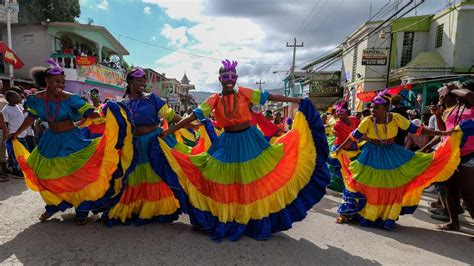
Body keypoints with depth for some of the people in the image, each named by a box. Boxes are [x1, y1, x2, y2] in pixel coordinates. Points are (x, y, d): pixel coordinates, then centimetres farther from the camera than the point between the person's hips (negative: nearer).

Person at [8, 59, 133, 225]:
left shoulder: (70, 99, -14)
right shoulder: (37, 98, -4)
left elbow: (88, 112, -16)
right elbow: (31, 118, 11)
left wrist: (105, 113, -35)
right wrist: (16, 134, 18)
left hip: (72, 141, -4)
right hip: (51, 142, 4)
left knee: (78, 175, -2)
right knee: (47, 175, 12)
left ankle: (82, 211, 13)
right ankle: (53, 206, 35)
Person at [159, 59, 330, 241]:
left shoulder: (244, 93, -5)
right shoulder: (214, 100, -4)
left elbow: (269, 97, -4)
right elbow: (192, 117, -6)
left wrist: (296, 100, -7)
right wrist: (168, 132, -10)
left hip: (250, 140, -1)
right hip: (228, 143, 1)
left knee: (255, 180, 6)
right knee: (226, 183, 6)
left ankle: (257, 218, 23)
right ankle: (227, 220, 24)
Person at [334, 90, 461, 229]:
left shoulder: (396, 118, -15)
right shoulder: (368, 121, -15)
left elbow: (415, 129, -10)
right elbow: (354, 136, -5)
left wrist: (441, 133, -14)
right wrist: (340, 148, -1)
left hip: (392, 155, 2)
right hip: (371, 156, -1)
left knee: (394, 187, 3)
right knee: (366, 186, 0)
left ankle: (388, 217, 21)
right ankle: (348, 213, 13)